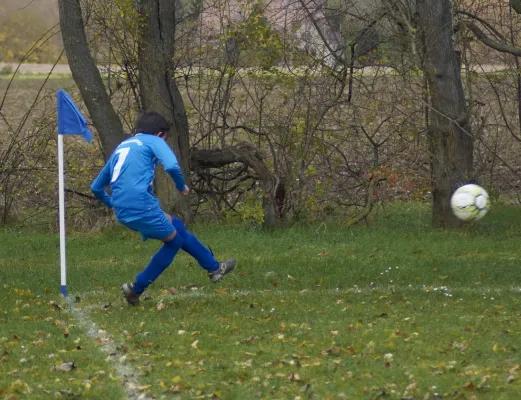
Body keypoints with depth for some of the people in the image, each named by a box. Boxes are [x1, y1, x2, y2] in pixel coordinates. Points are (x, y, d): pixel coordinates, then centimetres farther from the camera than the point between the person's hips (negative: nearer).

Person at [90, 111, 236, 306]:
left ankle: (214, 268, 29)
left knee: (177, 226, 24)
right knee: (173, 240, 15)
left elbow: (96, 187, 31)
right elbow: (172, 166, -16)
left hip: (123, 213, 8)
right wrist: (181, 186, 4)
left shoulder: (120, 148, 27)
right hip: (142, 206, -8)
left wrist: (112, 204, 49)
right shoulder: (153, 142, 6)